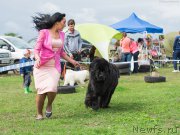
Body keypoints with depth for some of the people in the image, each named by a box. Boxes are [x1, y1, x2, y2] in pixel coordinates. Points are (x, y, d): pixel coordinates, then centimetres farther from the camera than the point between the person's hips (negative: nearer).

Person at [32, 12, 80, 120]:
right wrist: (37, 58, -26)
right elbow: (37, 49, -6)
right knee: (41, 90, -7)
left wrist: (72, 61, 20)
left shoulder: (62, 34, 12)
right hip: (42, 66, -3)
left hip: (55, 66, 3)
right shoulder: (44, 32, -5)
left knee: (52, 89, -17)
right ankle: (39, 114, 13)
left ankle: (49, 105, 15)